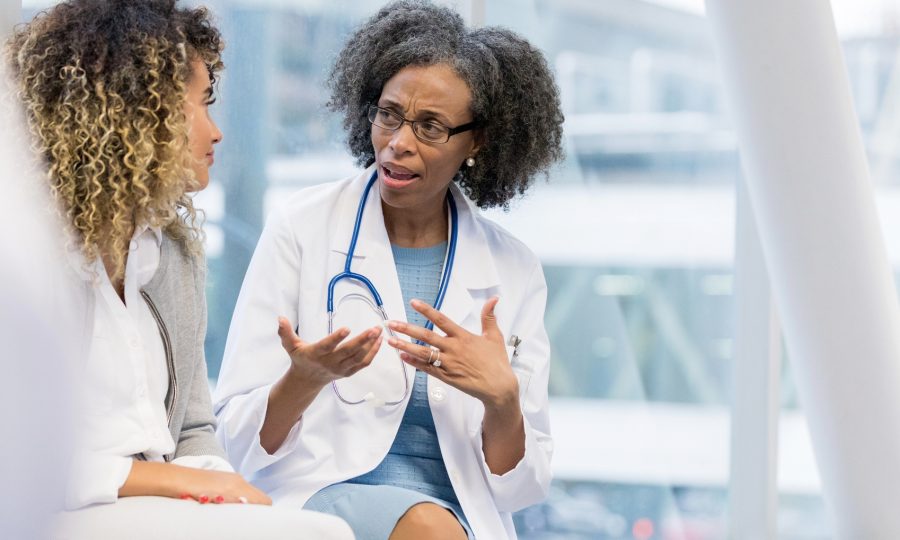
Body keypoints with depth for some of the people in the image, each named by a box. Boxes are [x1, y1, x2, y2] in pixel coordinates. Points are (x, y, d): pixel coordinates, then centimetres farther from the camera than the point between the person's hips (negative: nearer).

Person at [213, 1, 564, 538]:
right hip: (319, 494, -2)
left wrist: (501, 396, -14)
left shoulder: (513, 270, 7)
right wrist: (307, 377, -21)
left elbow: (521, 486, 6)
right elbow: (241, 437, 0)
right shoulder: (304, 227, 0)